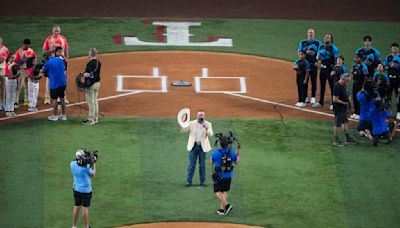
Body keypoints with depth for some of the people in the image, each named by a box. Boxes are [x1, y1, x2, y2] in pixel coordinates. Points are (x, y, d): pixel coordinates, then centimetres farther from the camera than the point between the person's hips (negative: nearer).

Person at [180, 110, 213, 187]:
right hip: (193, 146, 0)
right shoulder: (192, 123, 3)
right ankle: (188, 181, 2)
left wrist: (207, 129, -27)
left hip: (202, 146, 0)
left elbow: (210, 134, -9)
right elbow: (183, 130, -3)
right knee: (191, 165, 0)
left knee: (202, 165, 5)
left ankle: (202, 181, 12)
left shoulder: (208, 124, 2)